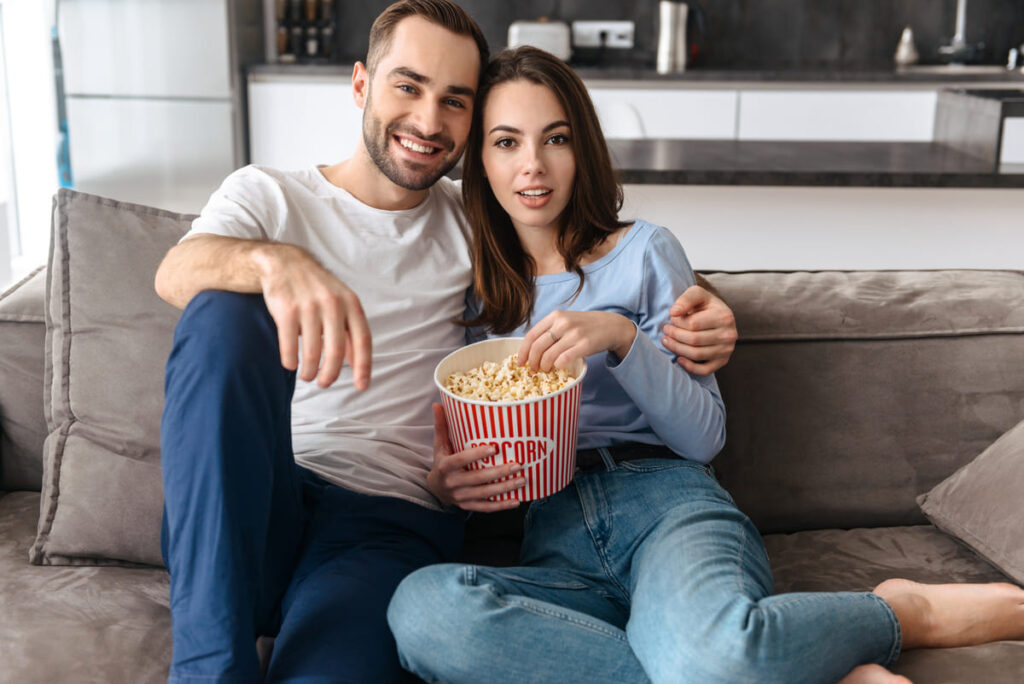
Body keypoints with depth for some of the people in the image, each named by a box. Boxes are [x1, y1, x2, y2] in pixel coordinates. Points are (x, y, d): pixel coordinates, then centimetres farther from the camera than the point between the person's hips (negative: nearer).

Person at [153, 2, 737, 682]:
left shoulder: (471, 224, 17)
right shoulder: (266, 194, 11)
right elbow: (174, 273, -10)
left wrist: (691, 318, -3)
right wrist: (275, 262, -35)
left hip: (389, 523, -2)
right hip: (235, 513, 2)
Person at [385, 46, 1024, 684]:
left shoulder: (642, 251, 10)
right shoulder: (474, 287, 20)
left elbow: (705, 434, 5)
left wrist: (621, 337, -11)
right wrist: (452, 481, -4)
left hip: (668, 503, -3)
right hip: (555, 545, 4)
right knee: (423, 608, -35)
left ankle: (904, 611, -7)